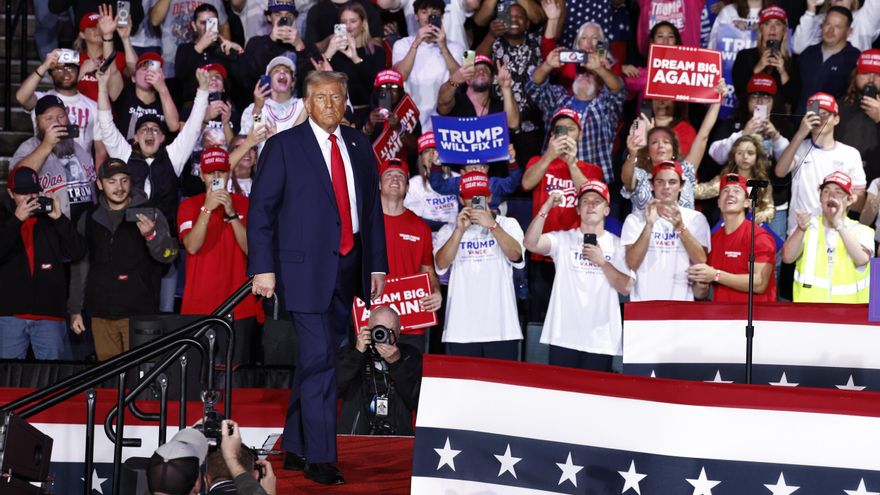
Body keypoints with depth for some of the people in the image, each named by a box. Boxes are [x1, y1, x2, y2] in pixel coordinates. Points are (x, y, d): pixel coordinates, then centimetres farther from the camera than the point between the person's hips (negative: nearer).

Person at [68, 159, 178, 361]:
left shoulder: (149, 215, 0)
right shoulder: (90, 219, 10)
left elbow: (168, 256, -11)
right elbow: (80, 266, 16)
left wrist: (151, 235, -31)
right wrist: (75, 310, 12)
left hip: (139, 313, -3)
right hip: (101, 313, 3)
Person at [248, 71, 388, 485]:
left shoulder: (359, 146, 12)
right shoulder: (284, 146, -2)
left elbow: (372, 207, 15)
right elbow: (261, 209, -4)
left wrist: (378, 264, 10)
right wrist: (263, 267, -11)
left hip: (349, 266, 5)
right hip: (306, 266, -5)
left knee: (316, 358, 11)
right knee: (319, 359, -9)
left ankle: (294, 448, 21)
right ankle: (320, 458, -5)